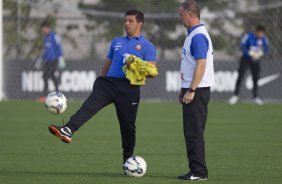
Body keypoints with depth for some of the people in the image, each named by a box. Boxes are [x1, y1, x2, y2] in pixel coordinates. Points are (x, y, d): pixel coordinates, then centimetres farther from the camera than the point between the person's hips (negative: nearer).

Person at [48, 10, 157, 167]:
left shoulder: (147, 46, 7)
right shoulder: (117, 41, 24)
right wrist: (101, 81, 21)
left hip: (129, 87, -3)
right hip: (108, 82, 3)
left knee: (127, 125, 2)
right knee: (90, 105, -23)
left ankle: (128, 160, 17)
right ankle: (68, 131, -43)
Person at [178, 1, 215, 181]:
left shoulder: (199, 36, -16)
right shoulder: (193, 34, 17)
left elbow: (201, 65, -23)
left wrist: (191, 91, -24)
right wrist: (184, 89, 23)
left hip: (197, 91, -10)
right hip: (191, 89, 10)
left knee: (194, 132, -8)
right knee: (191, 132, 12)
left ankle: (199, 171, -7)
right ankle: (197, 170, 16)